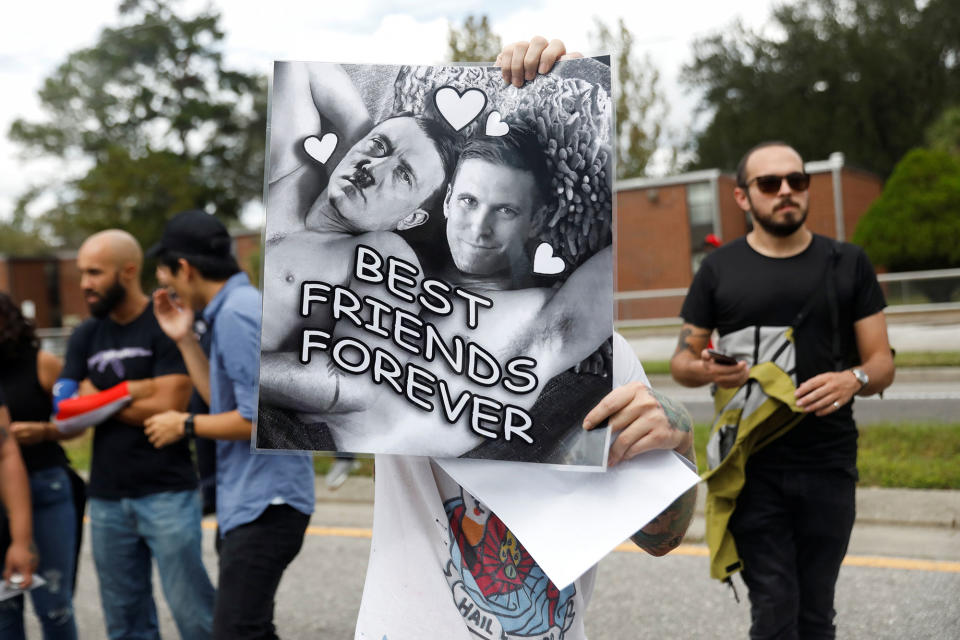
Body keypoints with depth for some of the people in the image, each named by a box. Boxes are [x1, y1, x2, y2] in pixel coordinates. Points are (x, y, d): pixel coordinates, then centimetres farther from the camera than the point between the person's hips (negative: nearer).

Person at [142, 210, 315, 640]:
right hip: (253, 502, 11)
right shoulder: (241, 304, 15)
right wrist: (185, 341, 13)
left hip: (264, 505, -11)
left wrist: (186, 426, -10)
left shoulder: (235, 313, -17)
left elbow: (259, 417, -23)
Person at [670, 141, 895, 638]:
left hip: (828, 467, 1)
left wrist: (855, 379, -17)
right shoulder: (719, 270, 4)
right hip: (752, 467, -1)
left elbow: (882, 362, 6)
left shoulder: (847, 264, 7)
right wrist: (704, 370, -16)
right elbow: (681, 361, 8)